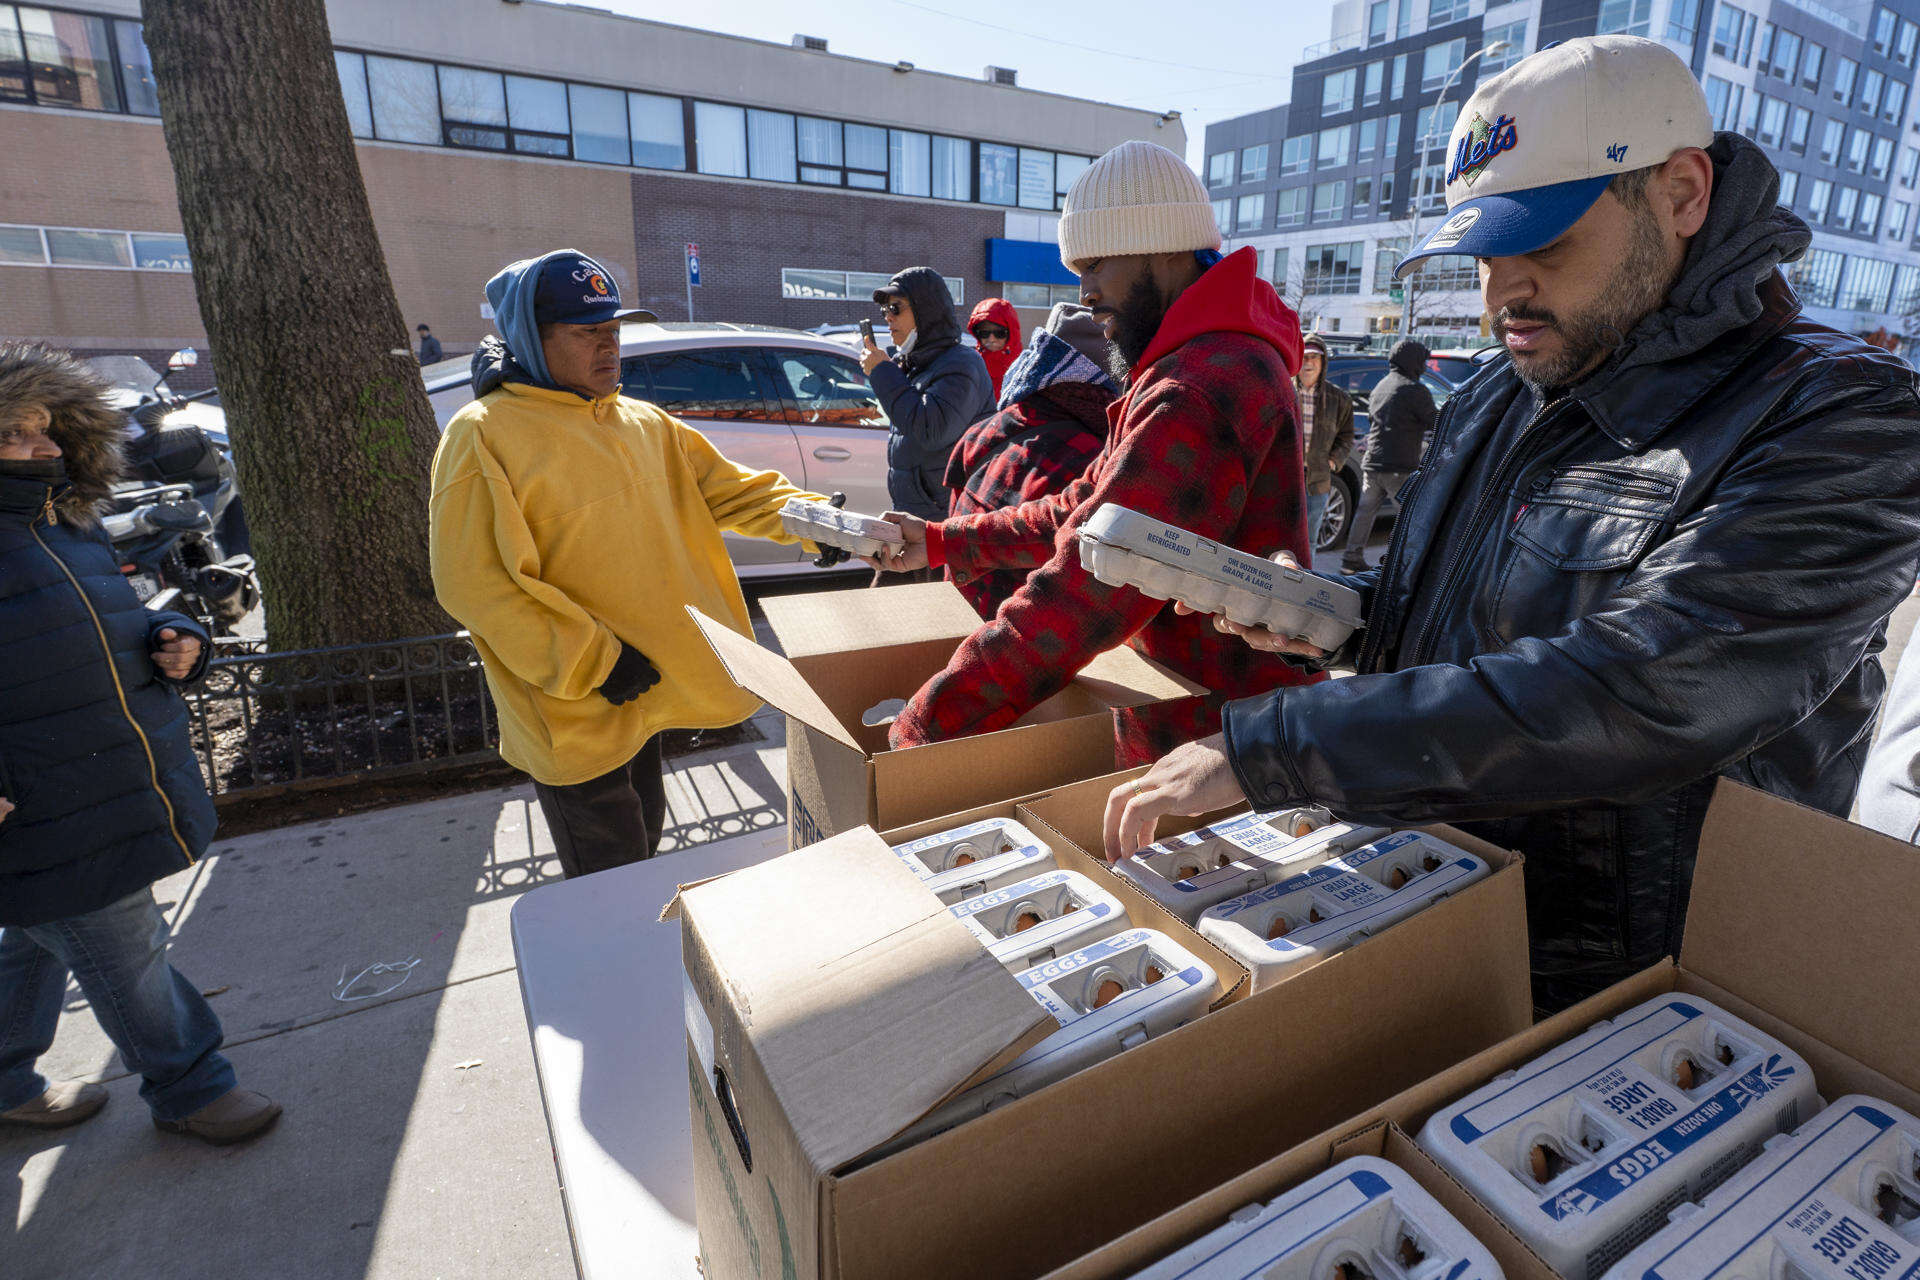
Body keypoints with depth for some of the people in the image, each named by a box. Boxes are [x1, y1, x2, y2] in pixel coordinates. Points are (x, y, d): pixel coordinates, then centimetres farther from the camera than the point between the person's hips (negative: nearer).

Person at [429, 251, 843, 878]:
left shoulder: (644, 424, 8)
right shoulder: (484, 436, -14)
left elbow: (724, 488, 6)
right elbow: (470, 580, -19)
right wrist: (591, 660, -23)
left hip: (643, 690, 7)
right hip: (573, 716, -7)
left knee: (643, 845, 26)